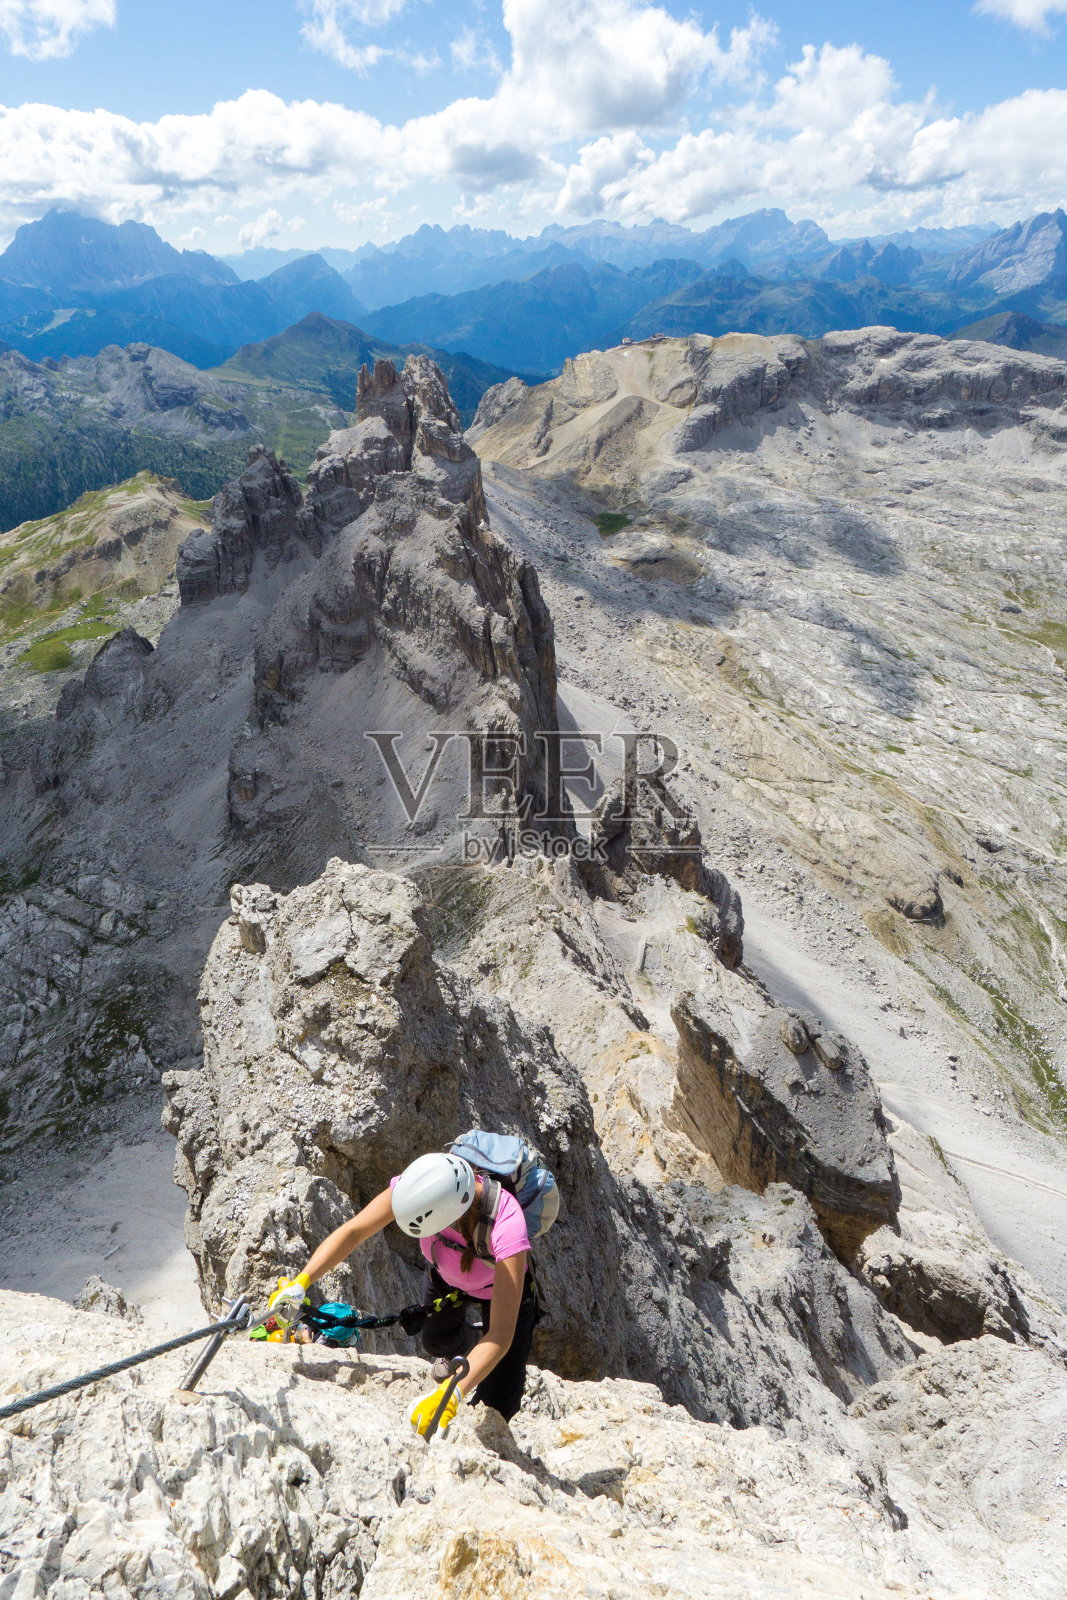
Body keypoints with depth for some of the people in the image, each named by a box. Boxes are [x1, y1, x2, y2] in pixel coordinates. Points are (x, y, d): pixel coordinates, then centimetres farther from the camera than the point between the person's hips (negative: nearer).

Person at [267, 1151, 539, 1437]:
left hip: (501, 1288, -3)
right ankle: (470, 1342, 54)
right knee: (435, 1341, 22)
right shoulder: (421, 1184, -40)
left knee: (499, 1406, -4)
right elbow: (352, 1231, -31)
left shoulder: (507, 1228, -49)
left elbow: (501, 1335, -45)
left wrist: (452, 1393, -55)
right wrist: (299, 1283, -43)